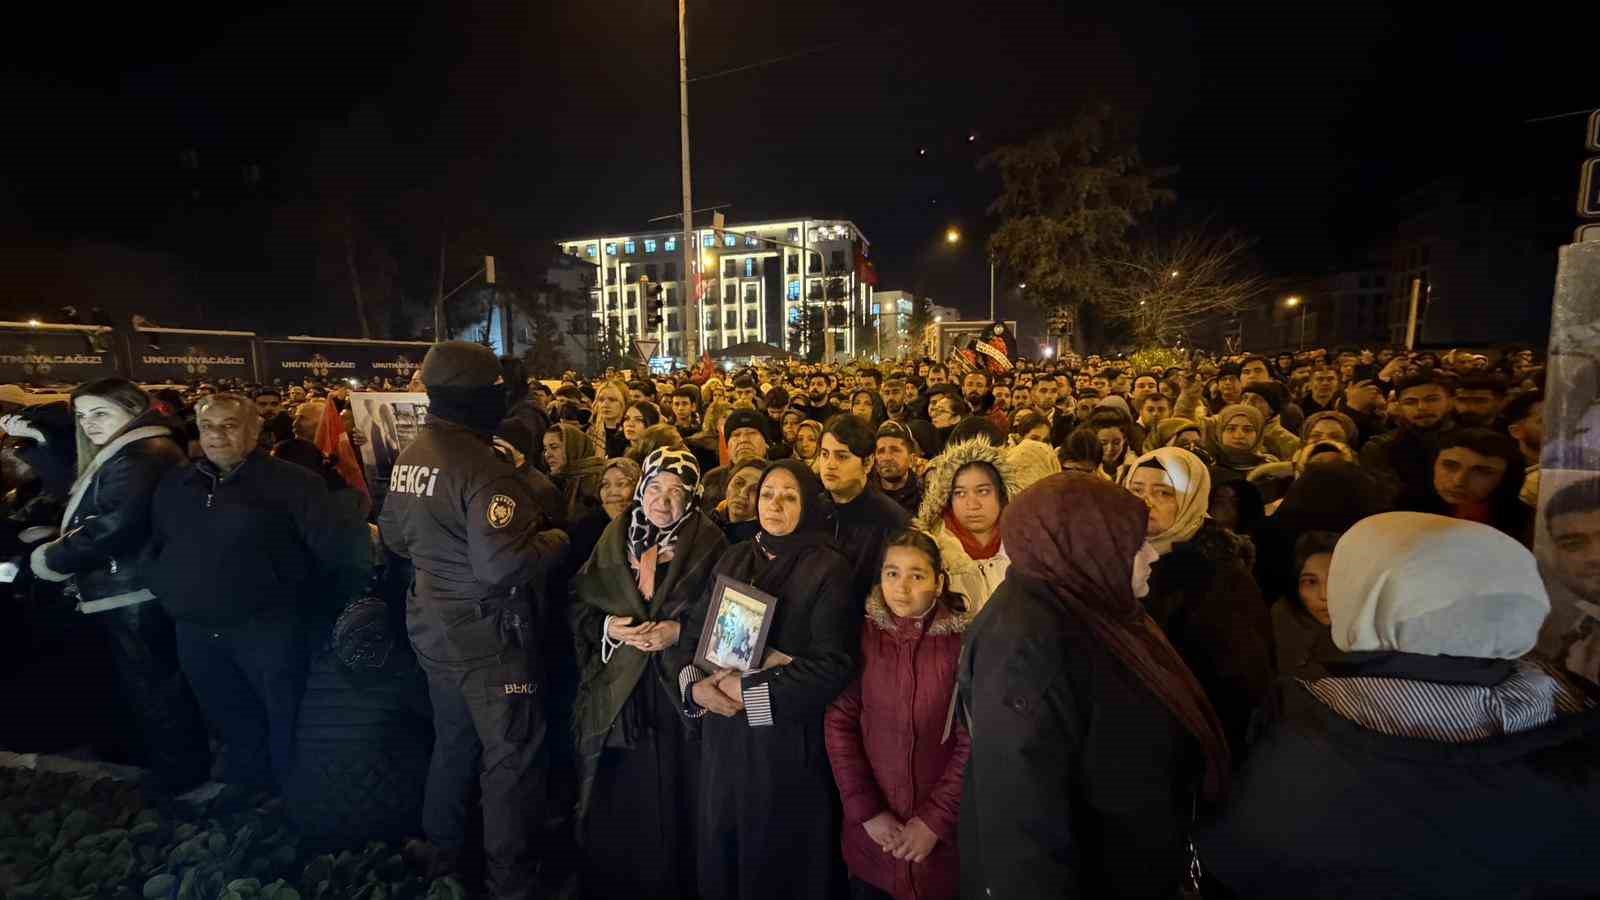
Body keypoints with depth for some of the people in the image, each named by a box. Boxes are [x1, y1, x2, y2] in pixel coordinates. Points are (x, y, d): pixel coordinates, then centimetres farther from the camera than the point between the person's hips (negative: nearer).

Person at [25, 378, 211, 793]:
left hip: (135, 595, -11)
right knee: (147, 684, 22)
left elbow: (115, 526, -28)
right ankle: (161, 758, 37)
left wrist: (54, 558, -15)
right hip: (127, 592, 11)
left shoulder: (143, 457, -21)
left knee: (151, 687, 2)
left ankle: (180, 770, 16)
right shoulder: (124, 455, 17)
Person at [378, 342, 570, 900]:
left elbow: (394, 537, 15)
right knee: (510, 749, 6)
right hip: (484, 630, -9)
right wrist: (555, 541, -15)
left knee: (453, 738, 25)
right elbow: (501, 565, -31)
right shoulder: (483, 467, -25)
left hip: (432, 620, 9)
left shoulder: (411, 455, 3)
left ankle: (440, 849, 43)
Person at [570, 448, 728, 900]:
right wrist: (607, 626, -13)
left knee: (668, 796, 6)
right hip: (615, 687, 3)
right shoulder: (615, 536, 5)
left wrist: (678, 631, -19)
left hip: (678, 688, -2)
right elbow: (579, 602, 5)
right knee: (615, 795, 10)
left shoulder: (709, 542, -5)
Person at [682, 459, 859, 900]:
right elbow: (694, 630, 8)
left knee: (781, 861, 12)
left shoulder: (828, 569, -11)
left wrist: (748, 689, -15)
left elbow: (833, 665, -18)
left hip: (788, 739, -5)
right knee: (721, 851, 18)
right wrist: (695, 685, -11)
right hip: (724, 734, 5)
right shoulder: (733, 559, 7)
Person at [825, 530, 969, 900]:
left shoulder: (962, 642, -10)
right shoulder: (864, 635, -5)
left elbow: (973, 742, -9)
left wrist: (935, 820, -11)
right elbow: (838, 722, -5)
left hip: (942, 834, -1)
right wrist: (865, 810, -10)